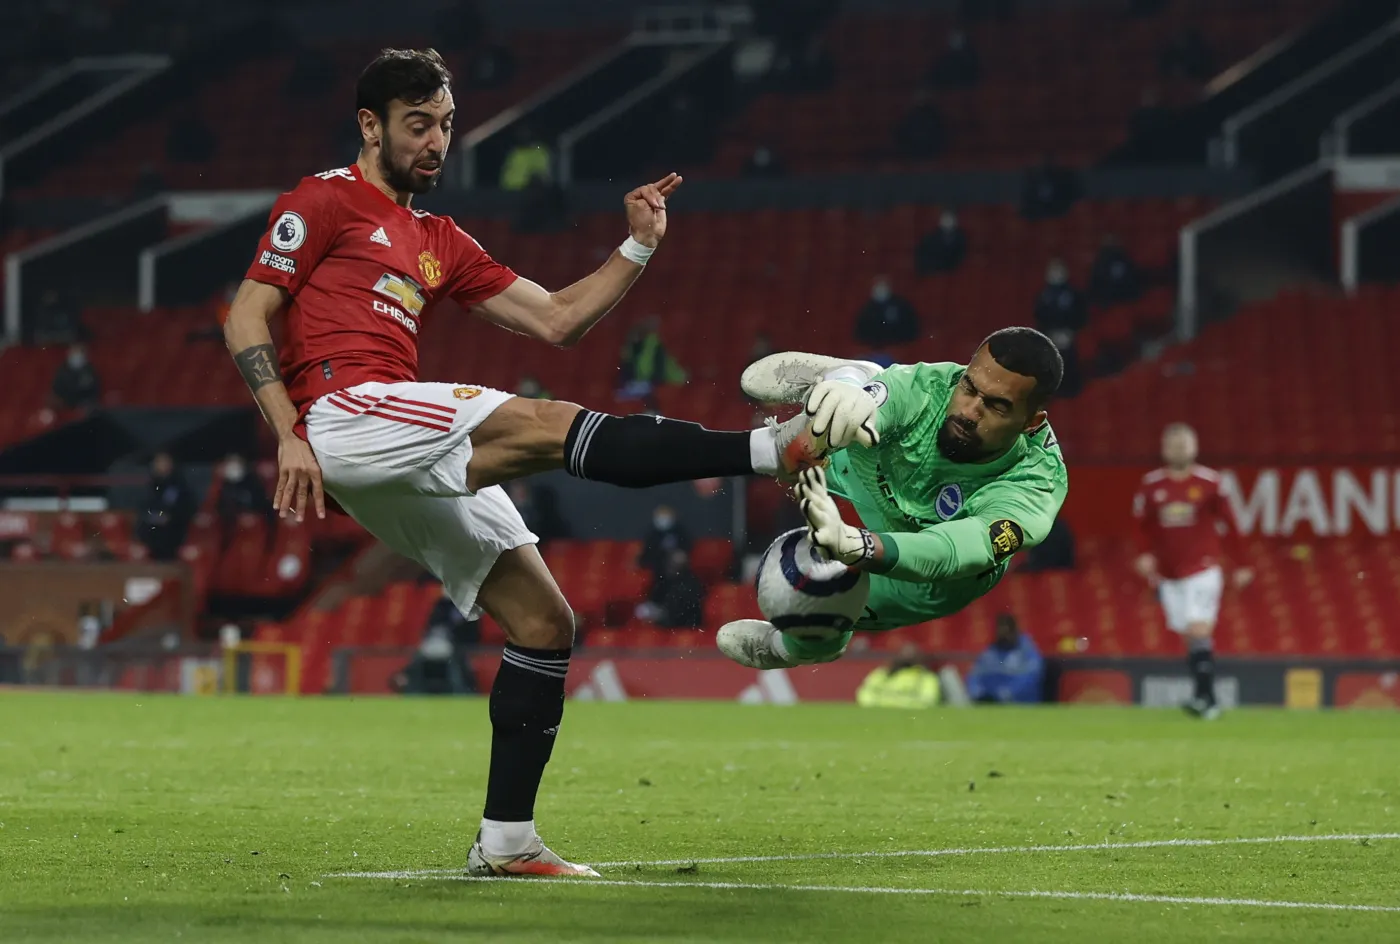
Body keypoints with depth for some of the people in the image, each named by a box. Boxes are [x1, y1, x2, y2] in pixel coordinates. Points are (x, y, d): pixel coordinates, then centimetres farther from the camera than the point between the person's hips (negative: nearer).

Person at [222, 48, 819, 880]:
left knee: (546, 621, 4)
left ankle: (506, 842, 6)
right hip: (343, 413, -9)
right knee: (547, 424, -24)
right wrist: (289, 435, -12)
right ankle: (770, 449, -35)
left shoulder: (439, 243, 27)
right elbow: (246, 321, -1)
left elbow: (557, 320, 23)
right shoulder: (325, 202, 6)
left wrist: (638, 248, 12)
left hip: (409, 470, 9)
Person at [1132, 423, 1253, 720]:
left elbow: (1229, 523, 0)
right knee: (1189, 635, 6)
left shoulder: (1209, 483, -4)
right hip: (1168, 573, 4)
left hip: (1203, 569, -4)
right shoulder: (1152, 485, 4)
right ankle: (1208, 700, 12)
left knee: (1199, 630, -17)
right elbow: (1141, 525, 12)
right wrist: (1145, 554, -4)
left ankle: (1204, 697, -19)